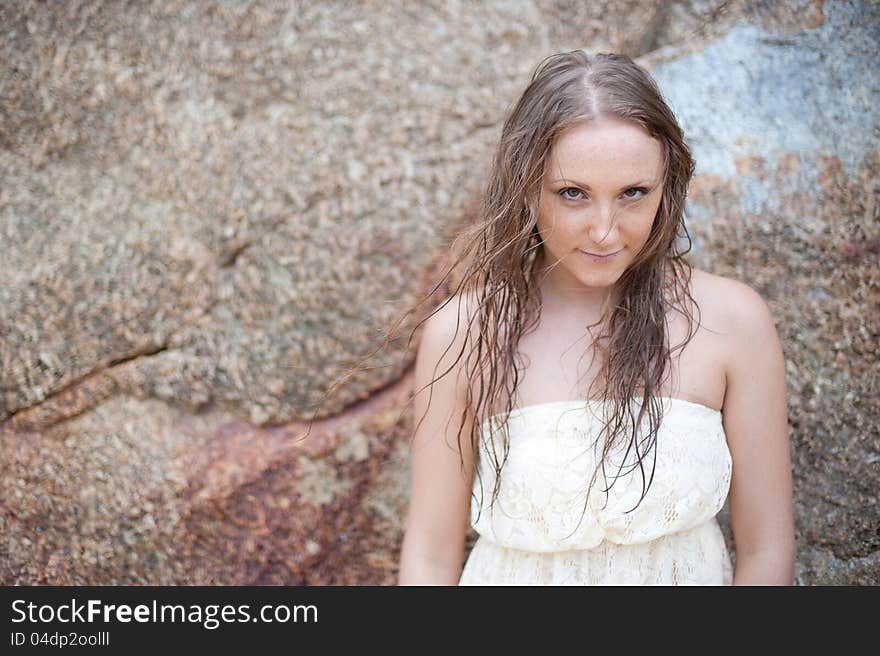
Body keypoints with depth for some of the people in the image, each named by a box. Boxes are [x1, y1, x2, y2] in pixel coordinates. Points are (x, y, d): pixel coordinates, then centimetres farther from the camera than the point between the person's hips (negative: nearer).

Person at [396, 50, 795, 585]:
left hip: (693, 573, 1)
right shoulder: (463, 333, -18)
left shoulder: (732, 320, -17)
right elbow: (432, 554, -15)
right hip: (514, 575, -1)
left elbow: (767, 549, -12)